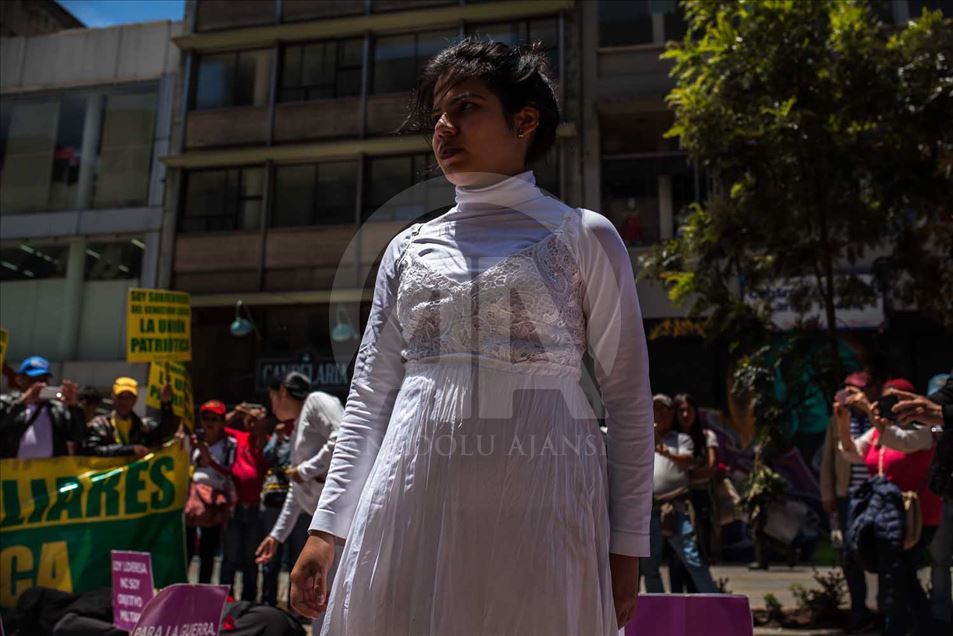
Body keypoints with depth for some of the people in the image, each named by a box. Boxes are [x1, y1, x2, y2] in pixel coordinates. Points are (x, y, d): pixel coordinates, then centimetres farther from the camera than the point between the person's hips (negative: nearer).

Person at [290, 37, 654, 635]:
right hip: (415, 504, 3)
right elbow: (369, 398, 10)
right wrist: (327, 525, 5)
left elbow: (629, 400, 1)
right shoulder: (408, 249, 11)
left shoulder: (583, 237, 2)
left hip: (537, 503, -2)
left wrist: (627, 542, -2)